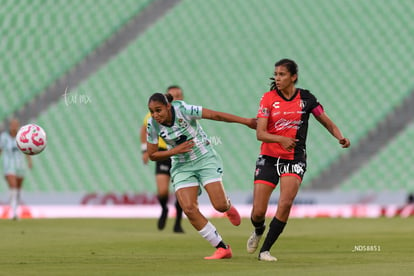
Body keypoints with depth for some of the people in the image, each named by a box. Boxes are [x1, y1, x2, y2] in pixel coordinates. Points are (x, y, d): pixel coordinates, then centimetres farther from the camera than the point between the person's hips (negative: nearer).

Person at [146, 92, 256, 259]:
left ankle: (228, 207, 29)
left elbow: (216, 115, -18)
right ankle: (222, 248, -5)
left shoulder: (183, 110, -22)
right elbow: (152, 155, -1)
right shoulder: (153, 125, -11)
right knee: (189, 209, -16)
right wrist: (175, 151, -18)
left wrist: (246, 121, -17)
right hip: (182, 167, 3)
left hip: (205, 159, -3)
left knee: (220, 205, -14)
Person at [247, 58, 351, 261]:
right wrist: (282, 139, -31)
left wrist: (340, 137, -13)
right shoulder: (268, 98, -5)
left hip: (294, 159, 0)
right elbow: (260, 133, -12)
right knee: (258, 212, -3)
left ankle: (265, 250, -8)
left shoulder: (306, 98, 0)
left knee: (285, 203, -22)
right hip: (269, 158, 0)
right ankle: (258, 231, 35)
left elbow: (328, 123, 8)